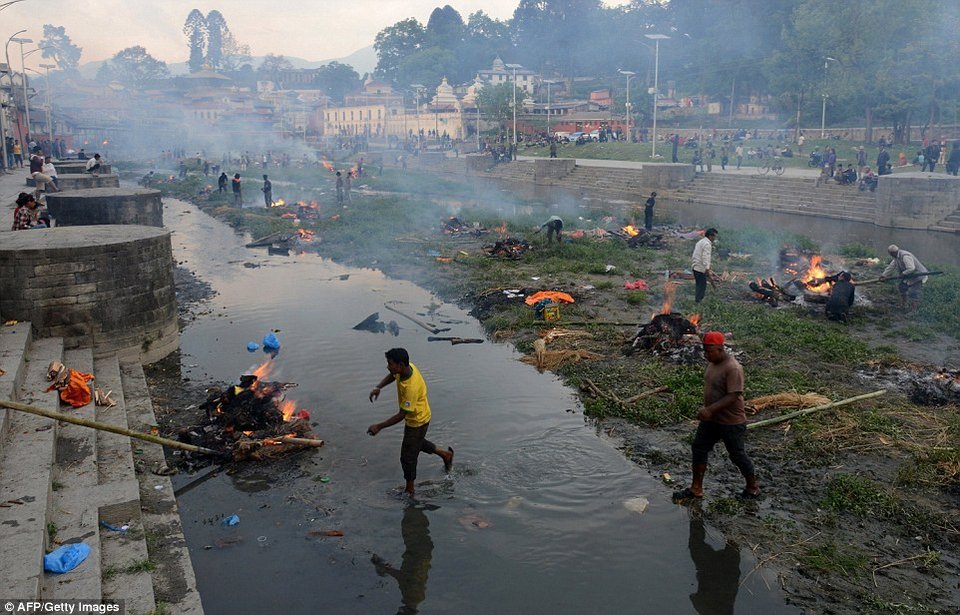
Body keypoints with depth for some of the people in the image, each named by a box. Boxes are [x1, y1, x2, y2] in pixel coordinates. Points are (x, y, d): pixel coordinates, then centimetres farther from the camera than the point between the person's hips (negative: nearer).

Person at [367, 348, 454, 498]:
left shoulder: (411, 387, -41)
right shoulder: (407, 367, -17)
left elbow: (401, 415, -33)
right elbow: (392, 376, 8)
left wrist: (379, 426, -27)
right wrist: (378, 387, -9)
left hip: (417, 422, -9)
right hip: (419, 418, 9)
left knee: (407, 457, 9)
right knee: (417, 442, 33)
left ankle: (409, 489, 30)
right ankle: (446, 454, 50)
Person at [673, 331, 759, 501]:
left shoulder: (733, 368, -25)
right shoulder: (713, 363, 3)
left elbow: (733, 396, -30)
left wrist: (710, 410, -35)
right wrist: (707, 410, 17)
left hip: (731, 422, -9)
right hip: (711, 419, 9)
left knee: (737, 456, 8)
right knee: (699, 449, 9)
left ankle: (753, 488, 30)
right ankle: (696, 489, 19)